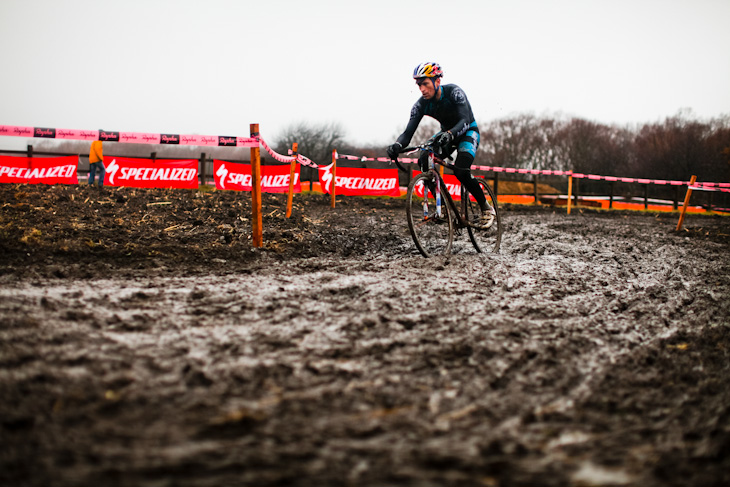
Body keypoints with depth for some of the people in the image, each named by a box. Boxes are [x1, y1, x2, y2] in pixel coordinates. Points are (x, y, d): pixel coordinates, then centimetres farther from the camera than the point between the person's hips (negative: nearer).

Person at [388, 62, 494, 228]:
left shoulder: (454, 92, -28)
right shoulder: (422, 104, -16)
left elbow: (465, 121, -40)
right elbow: (408, 131, -21)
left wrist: (449, 134, -60)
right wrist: (397, 145, -44)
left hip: (468, 132, -5)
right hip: (446, 134, 5)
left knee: (461, 171, -29)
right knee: (424, 161, -22)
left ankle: (486, 209, -8)